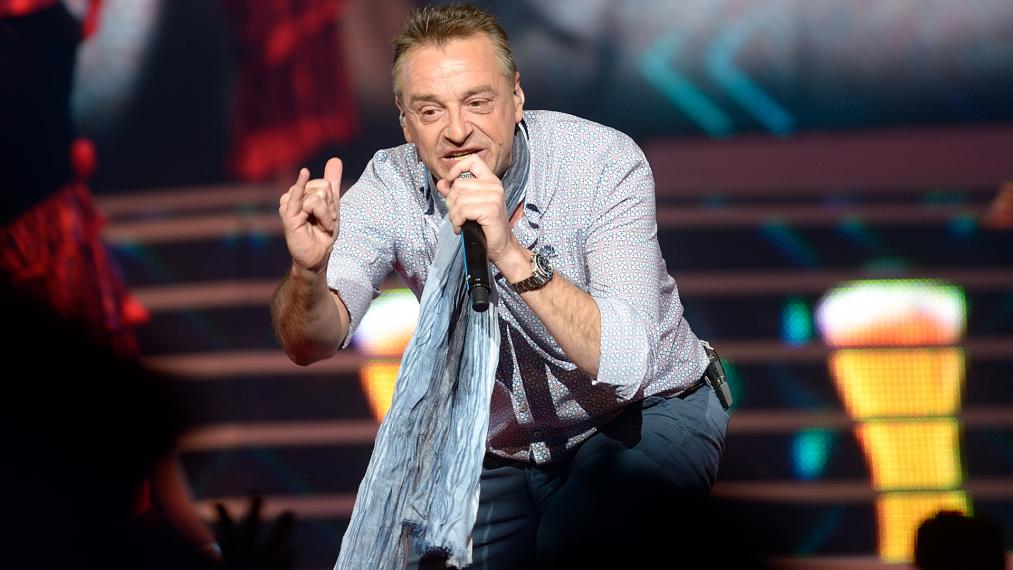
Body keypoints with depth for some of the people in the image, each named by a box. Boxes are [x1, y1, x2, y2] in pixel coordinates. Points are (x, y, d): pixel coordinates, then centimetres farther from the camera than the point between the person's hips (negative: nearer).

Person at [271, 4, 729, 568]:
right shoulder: (390, 188, -12)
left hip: (648, 415, -4)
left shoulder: (606, 162, -24)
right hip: (502, 453, 4)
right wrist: (309, 272, -45)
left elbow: (623, 364, -35)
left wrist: (513, 255, -47)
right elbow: (312, 344, -23)